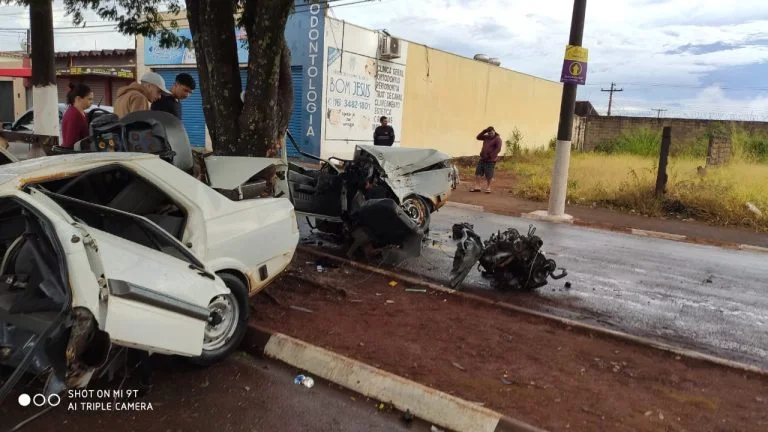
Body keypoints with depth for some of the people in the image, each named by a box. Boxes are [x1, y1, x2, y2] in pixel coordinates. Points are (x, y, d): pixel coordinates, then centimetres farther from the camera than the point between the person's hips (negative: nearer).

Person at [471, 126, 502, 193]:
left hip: (490, 160, -7)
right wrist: (484, 131, 1)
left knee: (488, 175, -3)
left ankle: (488, 188, 11)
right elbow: (478, 137, 14)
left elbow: (498, 149, -18)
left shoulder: (497, 139, -9)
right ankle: (477, 187, 8)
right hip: (482, 159, 7)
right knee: (478, 173, 4)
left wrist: (491, 155, -19)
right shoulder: (486, 137, 11)